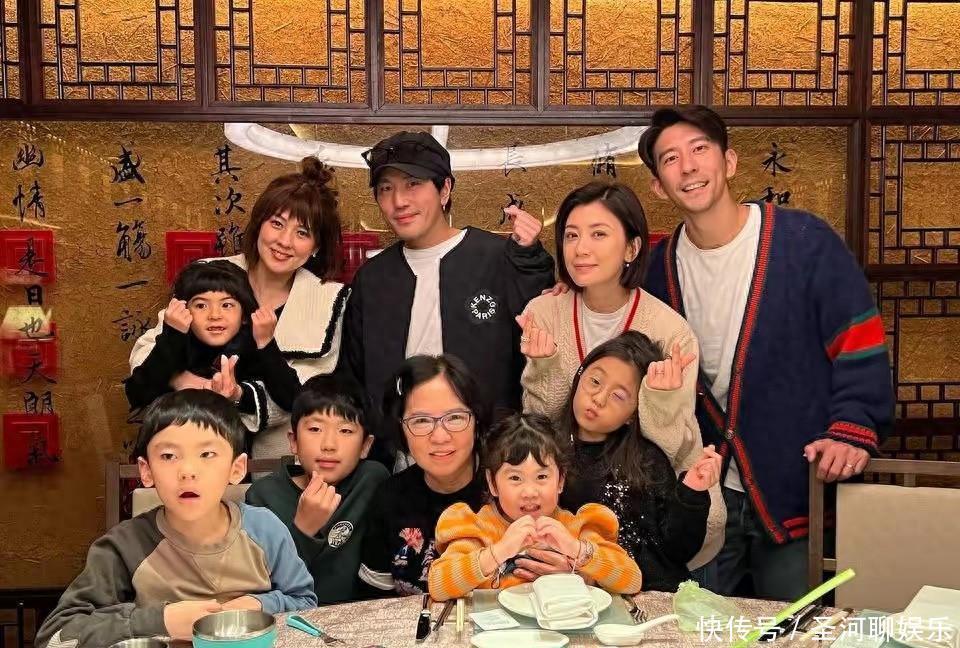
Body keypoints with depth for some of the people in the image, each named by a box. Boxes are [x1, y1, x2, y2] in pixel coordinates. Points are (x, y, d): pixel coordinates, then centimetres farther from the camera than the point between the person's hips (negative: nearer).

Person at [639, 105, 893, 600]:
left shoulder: (804, 241, -9)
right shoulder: (660, 266, 3)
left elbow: (859, 343, -9)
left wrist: (853, 429, -18)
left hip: (796, 489, -3)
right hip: (702, 492, 4)